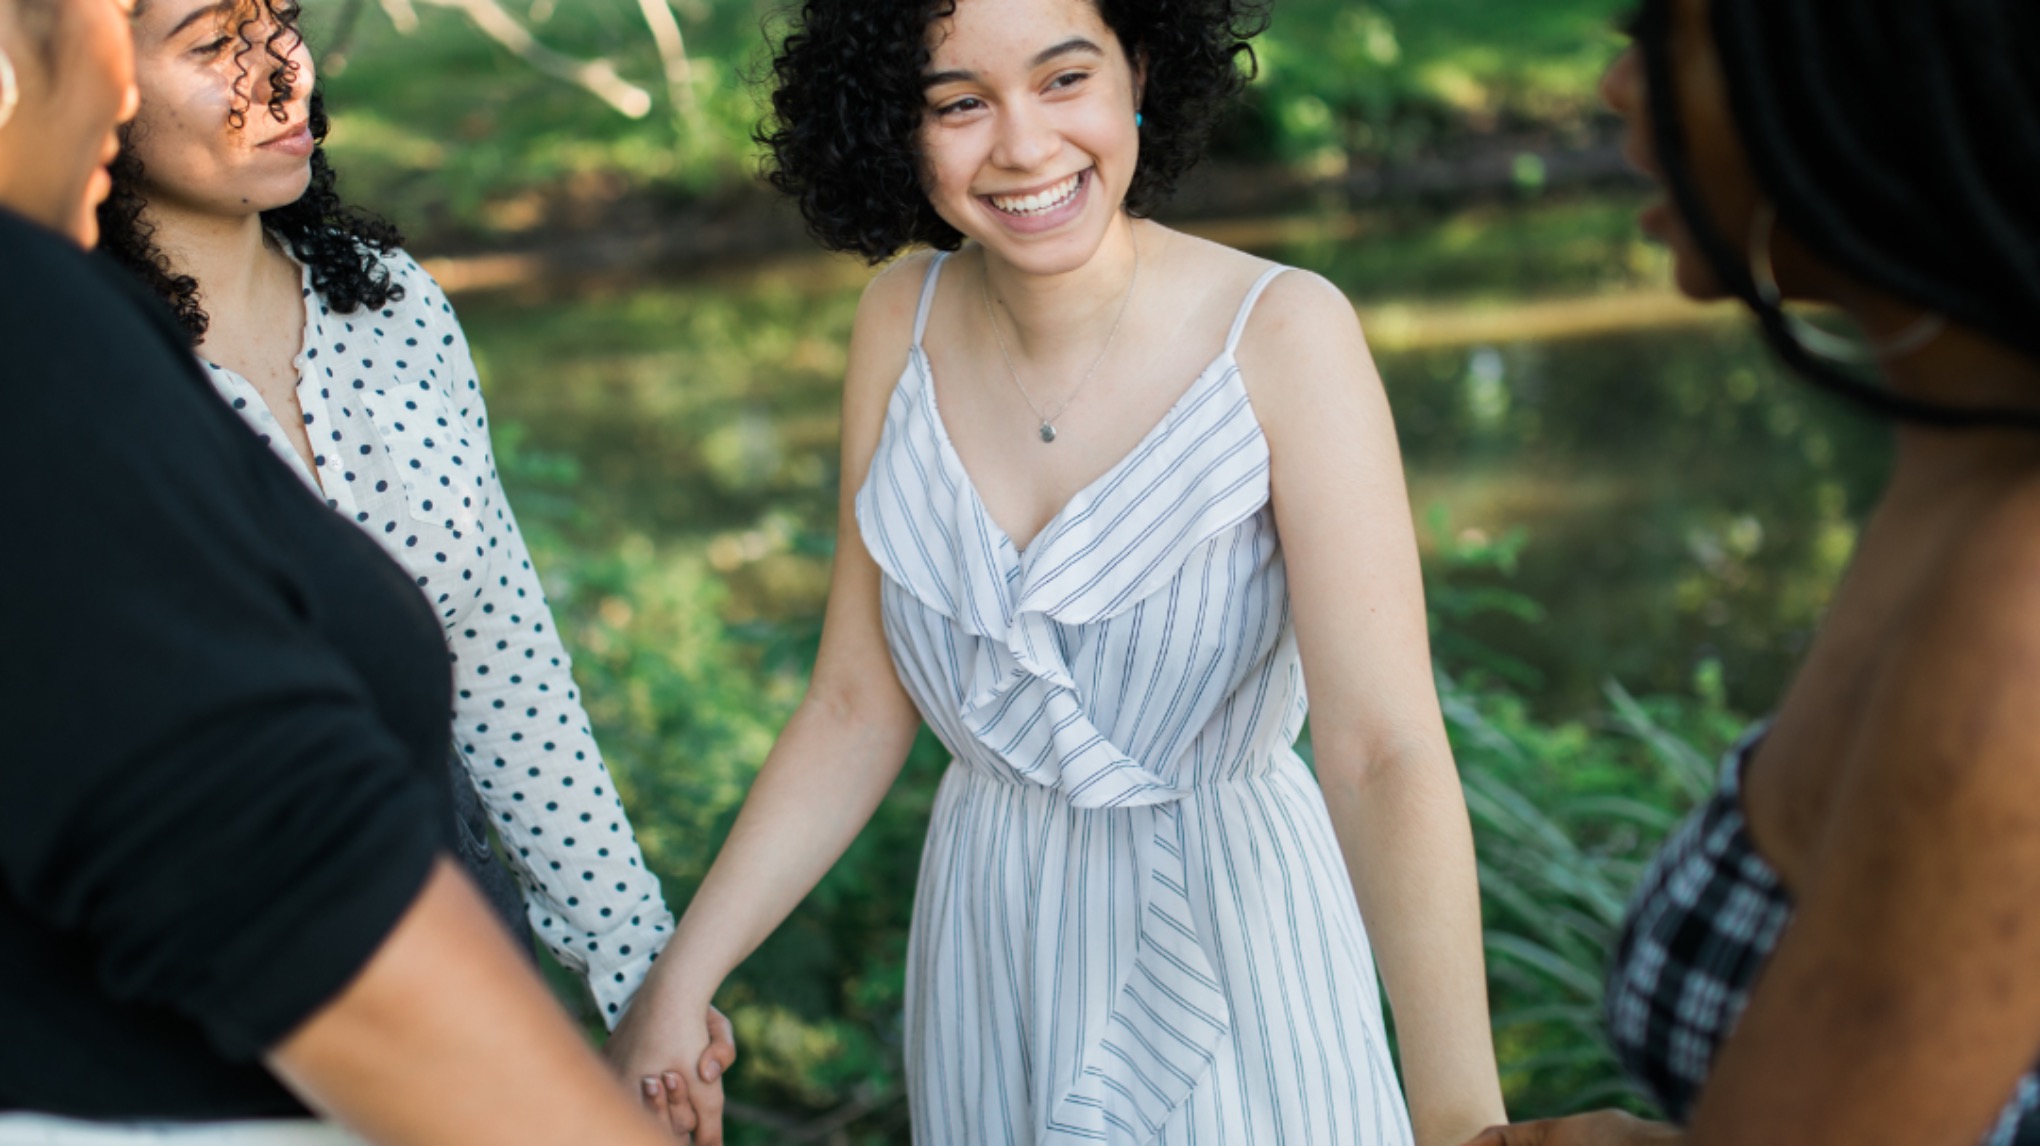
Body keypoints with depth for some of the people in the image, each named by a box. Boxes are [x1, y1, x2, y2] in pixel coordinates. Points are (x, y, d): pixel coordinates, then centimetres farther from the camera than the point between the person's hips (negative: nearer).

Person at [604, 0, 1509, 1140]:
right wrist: (679, 984, -6)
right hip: (993, 942, 4)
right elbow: (857, 710, -2)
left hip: (1229, 932, -3)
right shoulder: (906, 319, -8)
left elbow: (1386, 750, -29)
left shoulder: (1286, 334, -21)